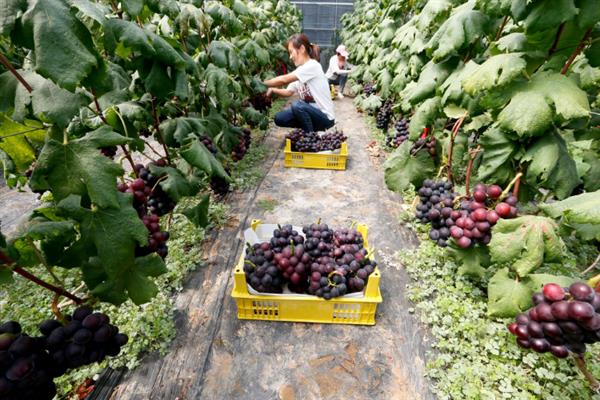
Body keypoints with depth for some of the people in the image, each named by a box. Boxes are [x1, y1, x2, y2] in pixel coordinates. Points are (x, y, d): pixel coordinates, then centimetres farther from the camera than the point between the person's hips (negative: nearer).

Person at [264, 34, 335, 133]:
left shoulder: (312, 66, -19)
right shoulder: (300, 71, 8)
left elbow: (284, 80, -24)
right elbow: (288, 92, 7)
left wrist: (262, 84, -16)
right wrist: (273, 90, -10)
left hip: (325, 117, -8)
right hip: (310, 112, 8)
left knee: (297, 105, -32)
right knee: (279, 118, -3)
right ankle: (310, 128, 12)